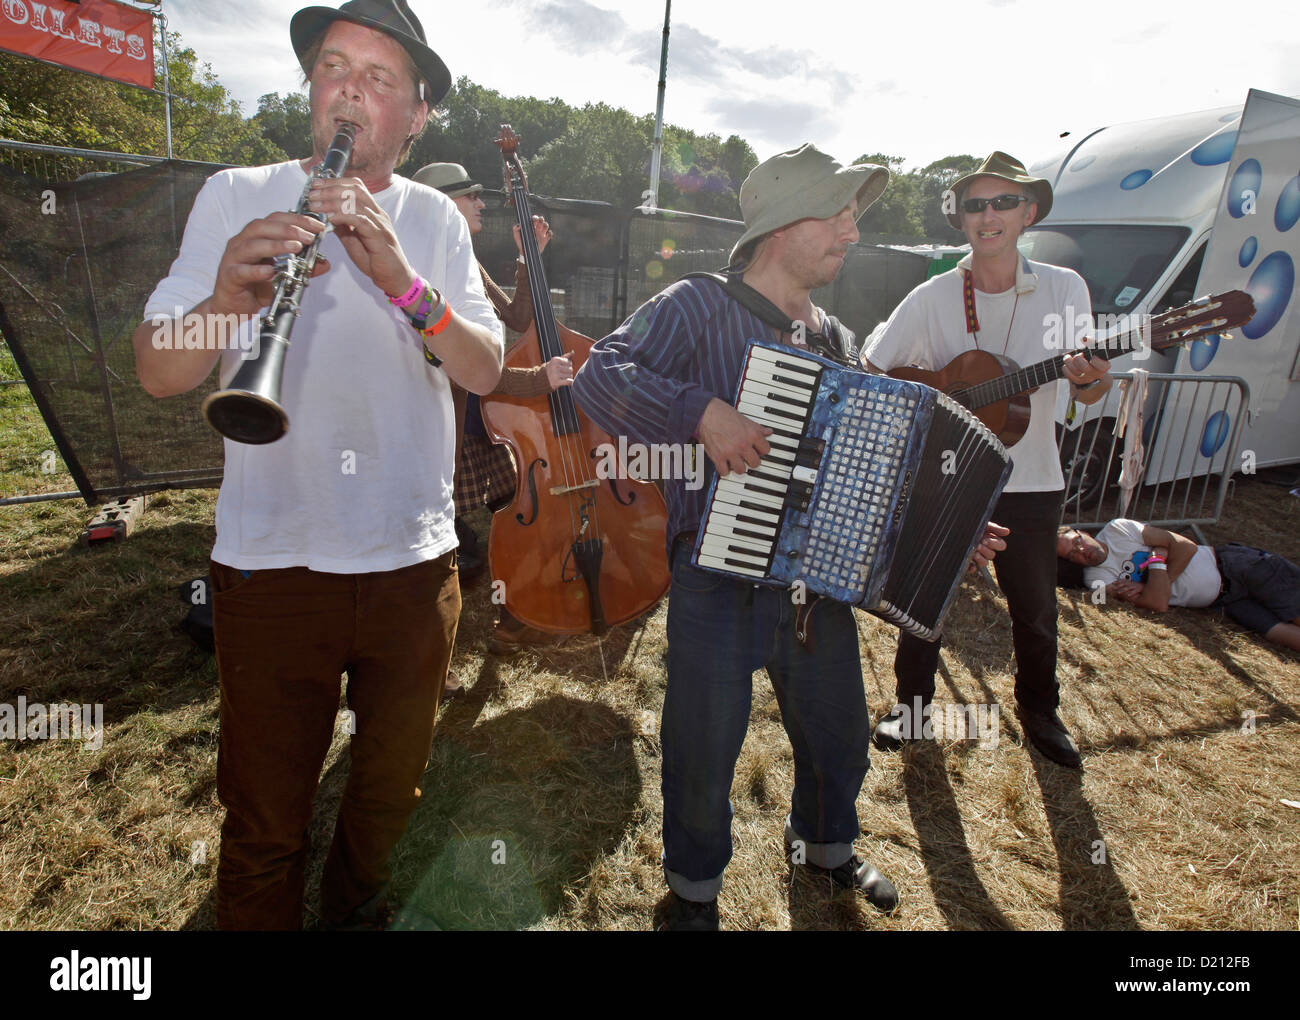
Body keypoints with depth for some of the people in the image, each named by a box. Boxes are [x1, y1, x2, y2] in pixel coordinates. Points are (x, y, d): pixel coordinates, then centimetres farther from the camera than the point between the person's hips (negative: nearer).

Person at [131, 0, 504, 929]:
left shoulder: (435, 219, 6)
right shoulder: (236, 196, 2)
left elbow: (485, 371, -7)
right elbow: (157, 373, -8)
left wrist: (404, 281, -22)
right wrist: (228, 297, -27)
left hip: (416, 563, 2)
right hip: (272, 564, -2)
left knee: (390, 789, 22)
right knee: (264, 823, 13)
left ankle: (355, 906, 50)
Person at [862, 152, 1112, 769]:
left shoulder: (1064, 288, -3)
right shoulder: (933, 298, -7)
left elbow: (1088, 390, 1)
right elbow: (868, 373, -3)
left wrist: (1091, 380, -21)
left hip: (1029, 481, 1)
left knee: (1035, 608, 14)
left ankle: (1039, 711, 38)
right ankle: (912, 702, 31)